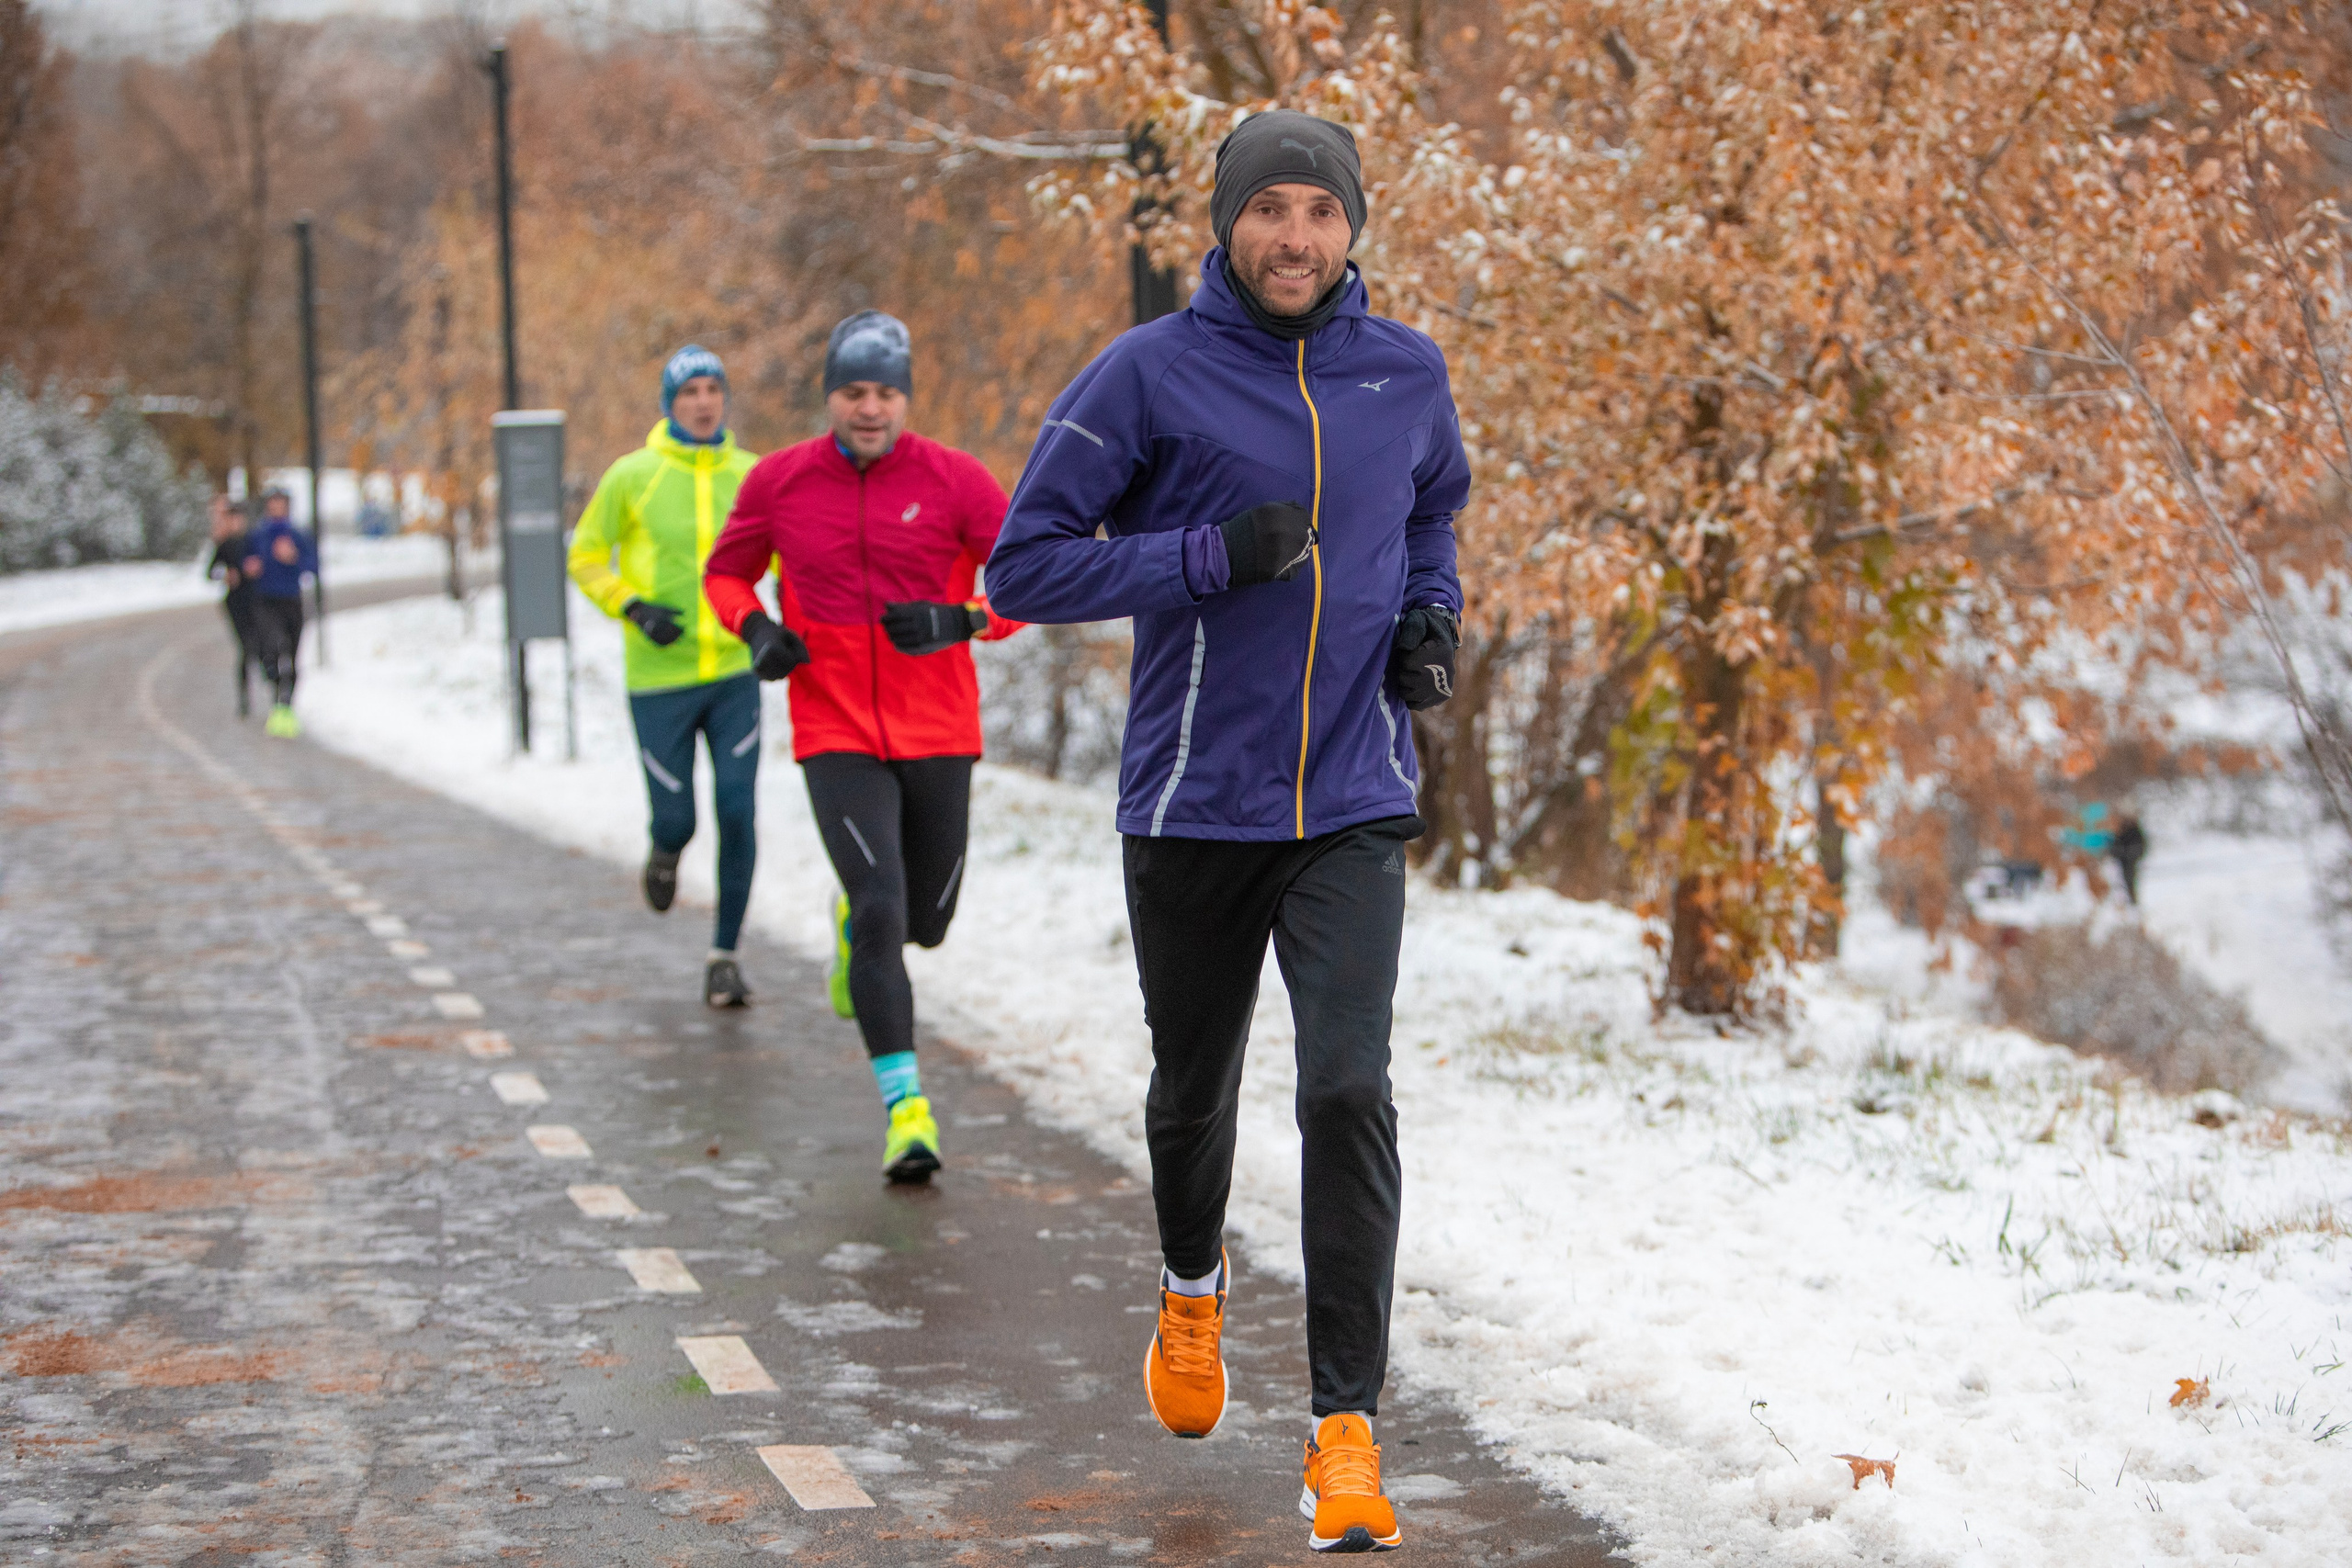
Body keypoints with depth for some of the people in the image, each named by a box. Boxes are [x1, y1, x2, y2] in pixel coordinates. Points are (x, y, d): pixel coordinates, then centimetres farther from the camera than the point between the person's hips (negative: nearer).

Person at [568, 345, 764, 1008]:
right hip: (659, 679, -1)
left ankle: (725, 955, 6)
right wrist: (633, 609, -11)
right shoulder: (633, 476, -4)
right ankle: (664, 851, 42)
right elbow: (585, 557, 4)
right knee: (675, 820, 3)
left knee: (738, 813, -7)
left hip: (734, 673, 1)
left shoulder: (751, 474, 1)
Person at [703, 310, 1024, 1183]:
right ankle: (906, 1108, -13)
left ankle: (853, 918, 51)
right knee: (880, 907, -17)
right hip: (835, 737, -1)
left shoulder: (953, 480, -5)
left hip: (936, 734, 1)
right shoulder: (779, 482, 0)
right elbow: (727, 572, 15)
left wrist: (962, 620, -22)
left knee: (926, 920, 13)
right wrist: (756, 627, -6)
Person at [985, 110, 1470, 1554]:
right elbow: (1027, 564, -8)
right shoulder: (1150, 375, -7)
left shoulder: (1407, 376, 4)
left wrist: (1432, 616, 4)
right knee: (1194, 1090, 16)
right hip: (1192, 805, -1)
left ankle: (1348, 1427, -7)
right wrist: (1213, 555, -19)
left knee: (1349, 1091, -14)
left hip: (1355, 804, 1)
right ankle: (1195, 1285, 49)